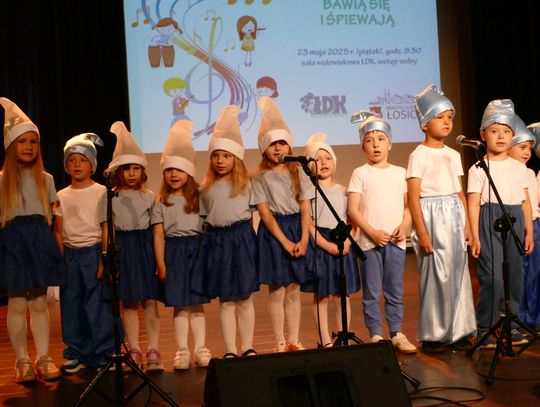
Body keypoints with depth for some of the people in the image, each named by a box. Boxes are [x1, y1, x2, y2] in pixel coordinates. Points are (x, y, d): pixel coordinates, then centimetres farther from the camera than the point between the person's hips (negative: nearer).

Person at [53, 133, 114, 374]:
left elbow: (105, 227, -4)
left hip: (93, 251, -3)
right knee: (71, 305, 6)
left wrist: (103, 257, -10)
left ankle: (101, 354, 10)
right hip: (70, 254, 4)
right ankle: (76, 354, 17)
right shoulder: (62, 196, 9)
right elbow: (58, 231, 10)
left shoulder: (100, 192, -1)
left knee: (97, 304, -1)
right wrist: (62, 259, 1)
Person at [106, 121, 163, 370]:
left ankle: (153, 350, 5)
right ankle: (134, 351, 13)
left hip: (145, 245, 0)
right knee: (128, 303, 5)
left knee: (150, 300, 0)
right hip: (123, 247, 0)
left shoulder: (149, 197, 4)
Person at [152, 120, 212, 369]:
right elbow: (158, 235, 2)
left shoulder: (199, 198, 5)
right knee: (179, 305, 2)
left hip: (197, 249, 0)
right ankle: (182, 351, 10)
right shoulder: (161, 203, 4)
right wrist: (161, 264, -4)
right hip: (174, 252, 0)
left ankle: (200, 349, 12)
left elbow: (208, 227, 3)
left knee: (197, 304, 5)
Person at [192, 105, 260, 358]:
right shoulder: (206, 189, 8)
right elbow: (202, 218, 11)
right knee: (225, 300, 4)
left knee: (245, 298, 4)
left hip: (242, 239, -1)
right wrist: (208, 237, 0)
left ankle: (247, 347, 12)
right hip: (216, 241, 1)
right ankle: (230, 350, 8)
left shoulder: (246, 183, 4)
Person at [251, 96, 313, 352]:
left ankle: (294, 341, 15)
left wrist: (303, 240, -11)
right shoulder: (260, 178, -2)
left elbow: (305, 209, 1)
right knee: (277, 291, 1)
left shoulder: (298, 173, 6)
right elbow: (265, 213, -8)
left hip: (298, 229, 3)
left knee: (294, 290, 7)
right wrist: (285, 242, -15)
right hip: (273, 233, -3)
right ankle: (280, 344, 8)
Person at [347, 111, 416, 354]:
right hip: (369, 241, -3)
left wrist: (404, 226, -8)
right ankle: (375, 335, 11)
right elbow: (353, 210, -5)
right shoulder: (360, 174, 1)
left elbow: (408, 205, 10)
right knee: (371, 292, 2)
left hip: (396, 241, 3)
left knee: (395, 291, 9)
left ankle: (396, 333, 18)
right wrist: (372, 232, -13)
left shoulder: (399, 173, 10)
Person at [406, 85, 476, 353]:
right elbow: (413, 197, -11)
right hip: (431, 217, -6)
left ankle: (457, 331, 16)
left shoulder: (453, 155, 14)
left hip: (454, 217, 6)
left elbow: (460, 192, 16)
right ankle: (432, 335, 6)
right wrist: (421, 232, -16)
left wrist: (467, 223, 9)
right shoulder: (419, 155, -6)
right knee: (435, 276, -4)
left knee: (458, 274, 7)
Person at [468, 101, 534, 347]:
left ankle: (510, 326, 20)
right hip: (490, 222, -5)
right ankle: (485, 330, 2)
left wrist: (529, 232, 9)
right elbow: (473, 204, -6)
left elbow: (525, 202, 13)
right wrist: (475, 236, -11)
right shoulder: (478, 169, -2)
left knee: (514, 275, 8)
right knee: (492, 276, -9)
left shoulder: (519, 168, 11)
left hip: (515, 222, 5)